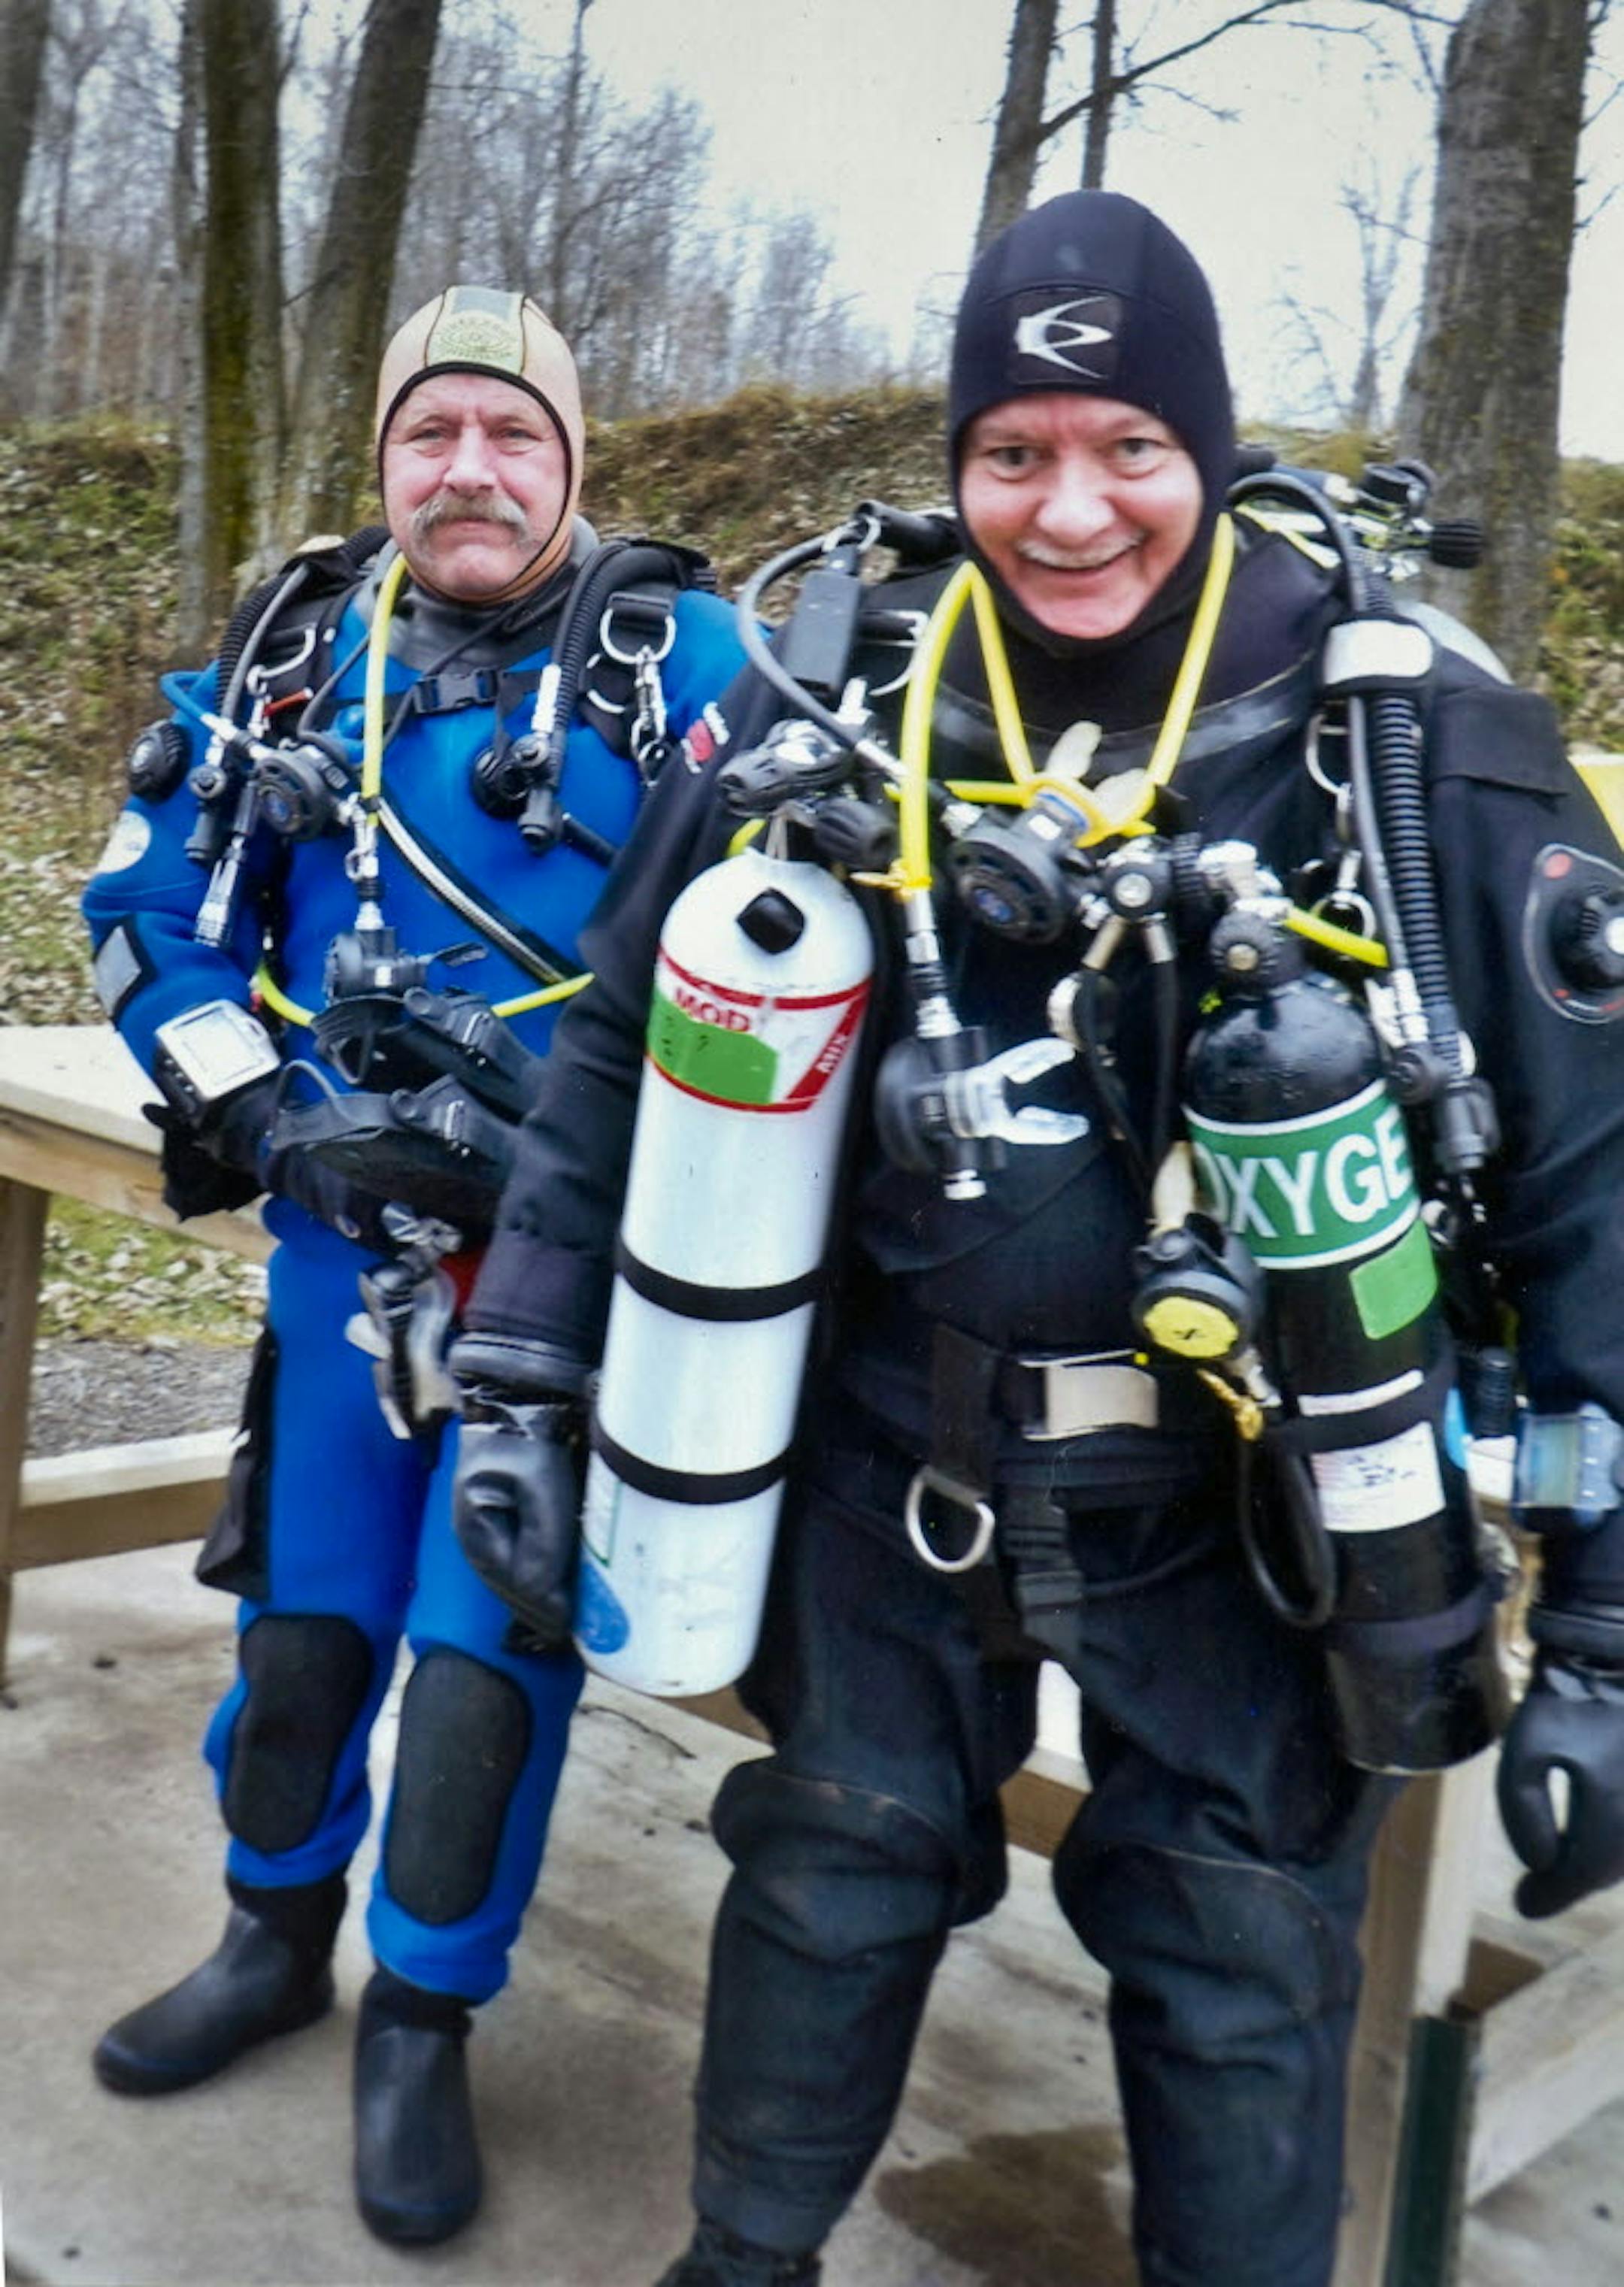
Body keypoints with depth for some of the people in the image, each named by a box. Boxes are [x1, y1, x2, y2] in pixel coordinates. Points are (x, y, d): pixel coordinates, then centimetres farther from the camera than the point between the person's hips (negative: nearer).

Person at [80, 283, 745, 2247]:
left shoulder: (681, 657, -7)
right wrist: (273, 1119, -5)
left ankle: (422, 2026, 25)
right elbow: (149, 909, 7)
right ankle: (274, 1940, 41)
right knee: (304, 1608, 17)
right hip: (342, 1237, 4)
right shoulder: (294, 653, 4)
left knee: (488, 1657, 2)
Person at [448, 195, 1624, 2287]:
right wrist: (521, 1379, 1)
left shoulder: (1419, 744, -14)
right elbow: (625, 1053, 2)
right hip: (894, 1461, 3)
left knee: (1240, 1969, 11)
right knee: (830, 1877, 18)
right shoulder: (831, 709, -7)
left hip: (1247, 1494, -2)